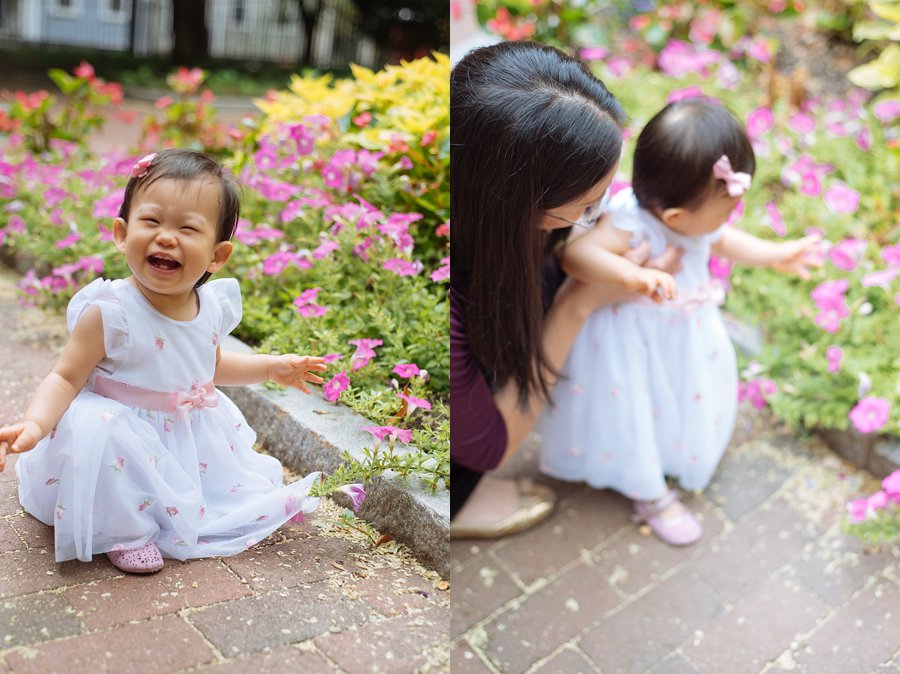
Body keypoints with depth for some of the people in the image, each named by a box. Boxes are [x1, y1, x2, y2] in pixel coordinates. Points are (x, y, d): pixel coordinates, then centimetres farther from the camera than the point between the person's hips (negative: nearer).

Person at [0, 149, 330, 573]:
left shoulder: (212, 306, -5)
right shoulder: (109, 312, -23)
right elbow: (67, 378, -20)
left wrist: (272, 367, 14)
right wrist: (34, 424, -38)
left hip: (194, 434, 6)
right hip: (124, 435, -6)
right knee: (98, 434, -32)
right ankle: (123, 532, -13)